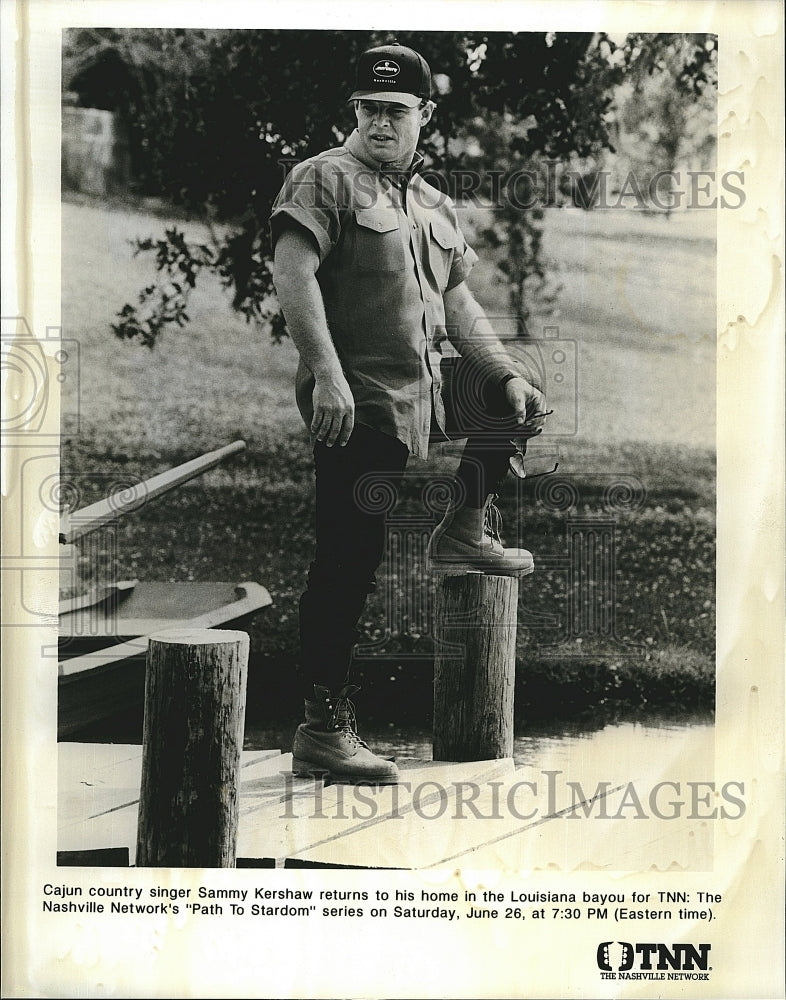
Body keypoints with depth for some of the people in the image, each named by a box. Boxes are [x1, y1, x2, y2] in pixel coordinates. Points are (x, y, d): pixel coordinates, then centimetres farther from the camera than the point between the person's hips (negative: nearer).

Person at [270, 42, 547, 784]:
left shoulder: (434, 204, 19)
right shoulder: (326, 179, -5)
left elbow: (456, 299, 21)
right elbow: (292, 271, -18)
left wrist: (506, 375, 10)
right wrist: (327, 375, -27)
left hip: (424, 395, 8)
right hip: (356, 402, -8)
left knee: (518, 405, 18)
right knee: (348, 562, -7)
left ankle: (464, 532, 30)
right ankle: (322, 730, 1)